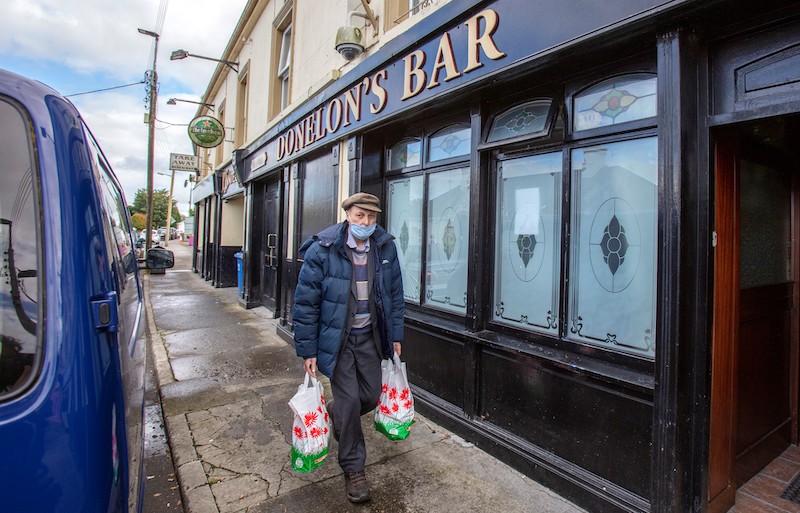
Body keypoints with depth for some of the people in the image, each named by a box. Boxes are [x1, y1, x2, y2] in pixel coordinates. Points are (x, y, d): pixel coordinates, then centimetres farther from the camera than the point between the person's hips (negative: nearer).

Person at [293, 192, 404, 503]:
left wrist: (395, 336, 7)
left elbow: (395, 294, 6)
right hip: (336, 338, -4)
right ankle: (353, 469, 24)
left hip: (369, 337, 4)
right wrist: (308, 351, -10)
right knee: (349, 400, -1)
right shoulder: (322, 250, -17)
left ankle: (336, 414, 45)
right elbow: (305, 302, -12)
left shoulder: (385, 247, -5)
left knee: (372, 396, 10)